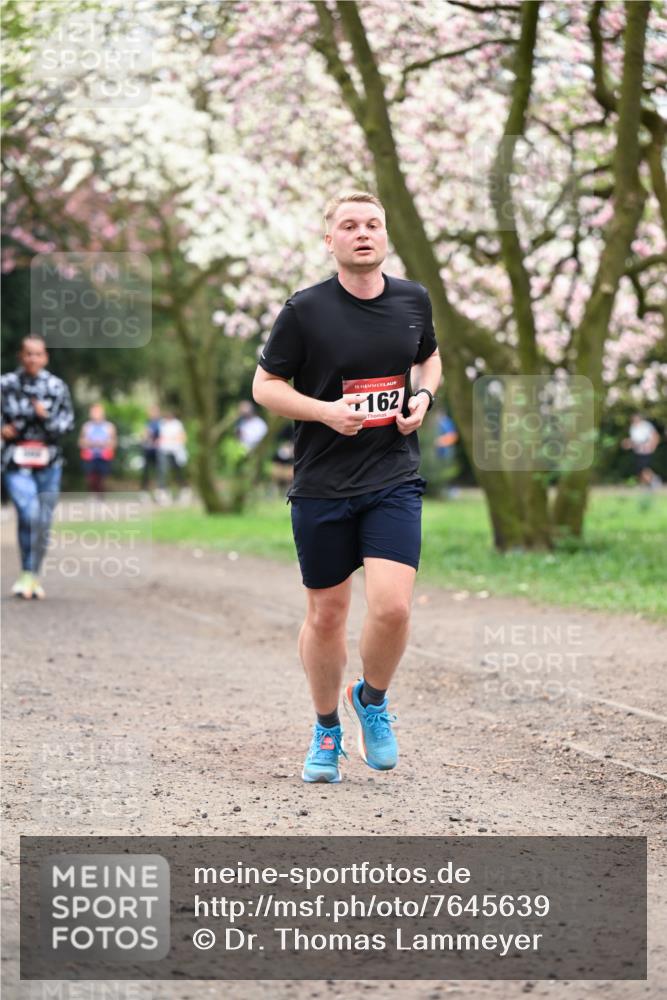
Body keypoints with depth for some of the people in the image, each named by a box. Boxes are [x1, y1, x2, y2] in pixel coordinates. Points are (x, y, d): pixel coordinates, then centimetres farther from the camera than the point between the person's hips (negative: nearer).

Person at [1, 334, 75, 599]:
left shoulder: (57, 386, 2)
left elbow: (68, 420, 4)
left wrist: (47, 417, -14)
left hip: (49, 462, 2)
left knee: (43, 522, 6)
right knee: (29, 514, -21)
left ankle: (34, 577, 22)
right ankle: (26, 575, -9)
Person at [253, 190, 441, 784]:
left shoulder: (413, 299, 5)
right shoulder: (305, 310, -6)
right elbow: (265, 385, 1)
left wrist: (423, 396, 3)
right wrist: (325, 411, -15)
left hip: (394, 479, 1)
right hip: (321, 484, -1)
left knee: (393, 606, -14)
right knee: (326, 615, 7)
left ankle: (373, 700, 16)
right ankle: (327, 729, 29)